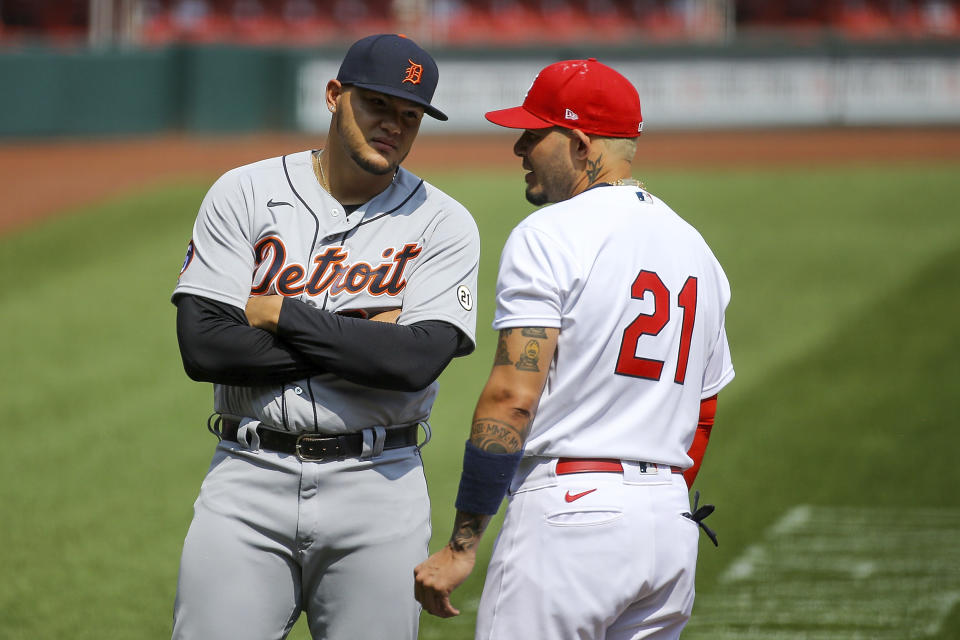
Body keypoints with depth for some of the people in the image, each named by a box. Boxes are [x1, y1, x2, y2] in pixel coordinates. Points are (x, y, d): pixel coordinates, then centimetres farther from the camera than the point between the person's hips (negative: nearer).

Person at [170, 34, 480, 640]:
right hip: (249, 477, 0)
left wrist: (282, 315, -8)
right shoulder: (243, 195, 3)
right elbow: (203, 346, -8)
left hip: (379, 485, 0)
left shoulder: (444, 224, 2)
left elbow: (417, 361, -14)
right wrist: (360, 340, -9)